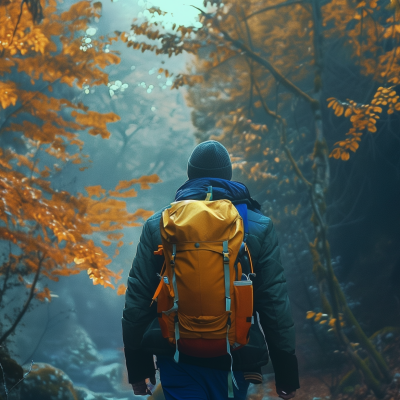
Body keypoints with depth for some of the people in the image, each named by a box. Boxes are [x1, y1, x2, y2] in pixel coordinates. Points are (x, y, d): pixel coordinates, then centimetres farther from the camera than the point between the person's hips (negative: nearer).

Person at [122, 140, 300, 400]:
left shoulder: (158, 225, 1)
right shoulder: (259, 227, -2)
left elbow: (137, 300, 0)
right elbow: (275, 304, -6)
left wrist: (138, 368, 8)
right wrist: (287, 375, 0)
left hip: (178, 360, 0)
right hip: (233, 359, 0)